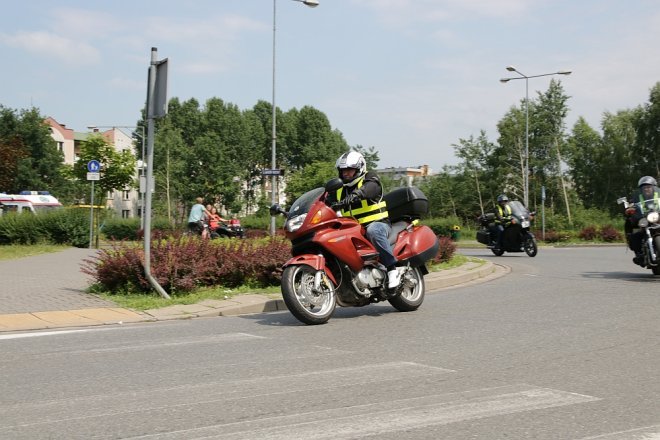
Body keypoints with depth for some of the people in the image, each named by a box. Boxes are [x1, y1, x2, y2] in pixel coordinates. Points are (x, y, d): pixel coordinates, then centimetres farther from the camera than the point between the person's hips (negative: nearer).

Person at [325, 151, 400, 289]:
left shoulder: (370, 178, 0)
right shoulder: (339, 190, 19)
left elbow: (371, 188, -24)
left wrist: (356, 194, -44)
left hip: (378, 223, -6)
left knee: (373, 231, -39)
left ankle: (392, 269, -35)